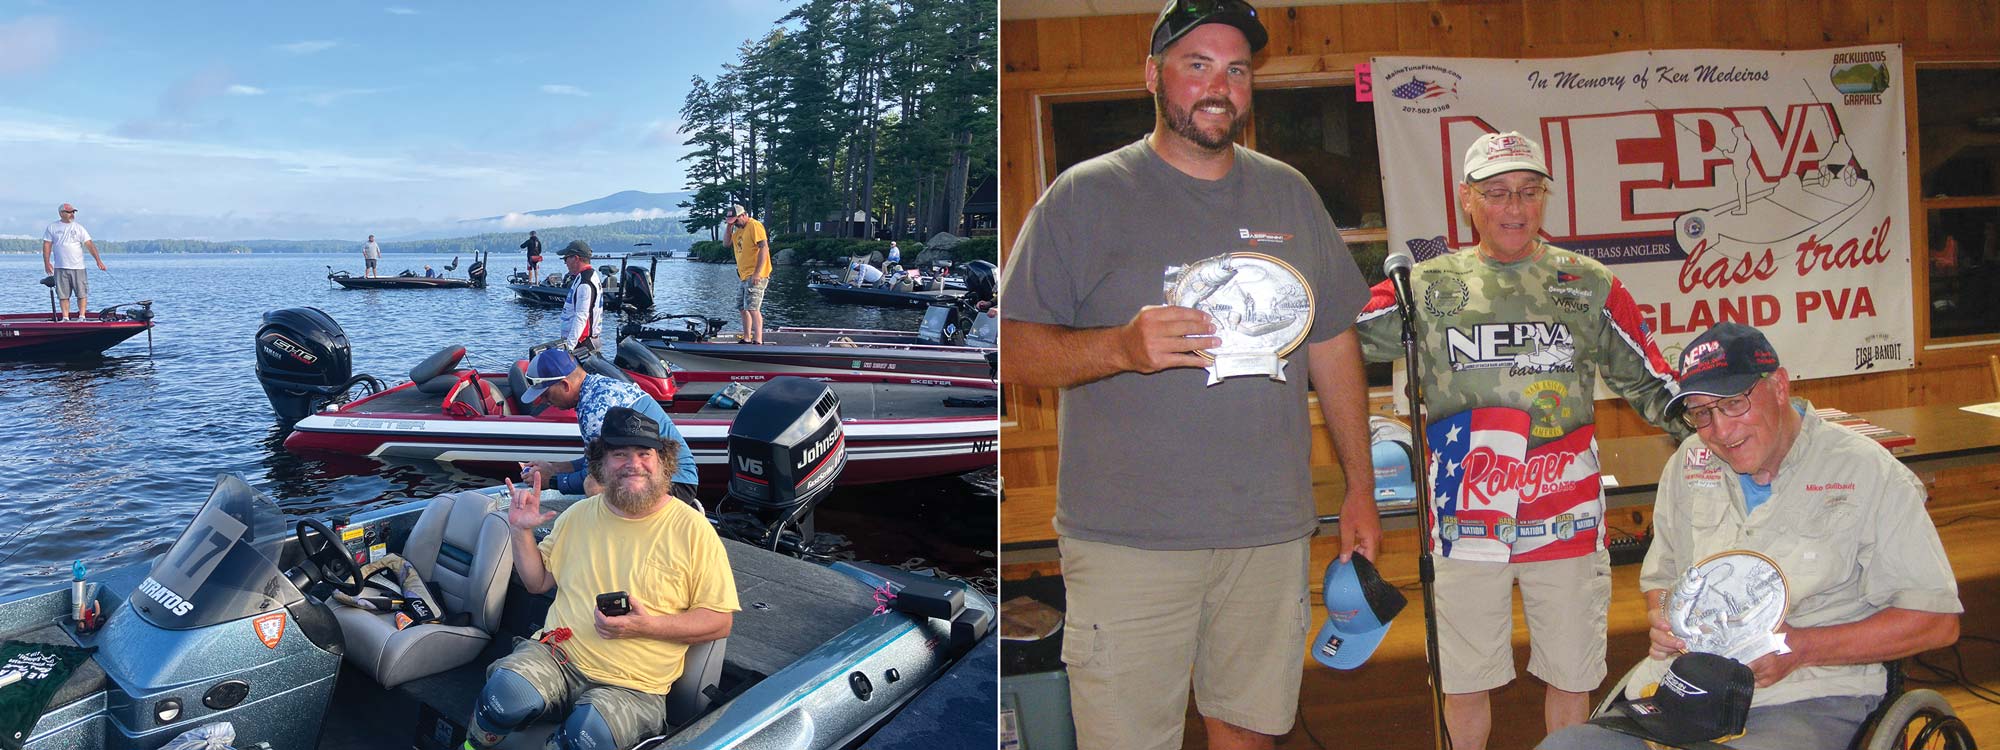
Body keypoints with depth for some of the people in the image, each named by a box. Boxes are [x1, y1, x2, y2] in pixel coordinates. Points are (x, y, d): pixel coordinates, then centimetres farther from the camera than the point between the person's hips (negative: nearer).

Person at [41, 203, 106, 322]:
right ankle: (65, 318, 7)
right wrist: (47, 263, -3)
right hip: (60, 268, 0)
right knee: (63, 295, 2)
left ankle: (82, 316, 6)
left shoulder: (78, 228, 4)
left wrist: (98, 260, -11)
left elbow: (89, 244, -2)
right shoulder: (52, 227, 6)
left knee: (82, 294, -2)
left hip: (78, 267, 0)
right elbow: (47, 245, 6)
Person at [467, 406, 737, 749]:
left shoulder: (691, 528, -3)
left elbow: (720, 621, -4)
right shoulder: (579, 515, 12)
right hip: (558, 656, 3)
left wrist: (648, 626, -17)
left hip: (635, 686, -3)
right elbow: (538, 581, 21)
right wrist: (522, 531, 4)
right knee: (506, 692, -29)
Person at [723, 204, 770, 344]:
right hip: (745, 276, 10)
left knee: (752, 308, -17)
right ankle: (746, 339, 24)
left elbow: (764, 248, -21)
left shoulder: (754, 226, -13)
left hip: (755, 276, -10)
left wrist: (757, 273, -25)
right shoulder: (739, 229, 17)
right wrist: (729, 227, 3)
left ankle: (758, 341, -21)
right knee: (743, 308, 15)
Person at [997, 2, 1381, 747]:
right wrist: (1122, 346, -24)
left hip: (1271, 532, 4)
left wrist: (1360, 488, 14)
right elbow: (1017, 348, -6)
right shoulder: (1087, 195, -1)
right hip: (1127, 540, -4)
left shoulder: (1290, 195, 12)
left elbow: (1334, 346, 16)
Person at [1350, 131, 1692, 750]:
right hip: (1466, 526, 0)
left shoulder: (1591, 285, 6)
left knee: (1570, 680, 12)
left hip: (1567, 522, 1)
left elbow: (1652, 384, 11)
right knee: (1464, 685, 10)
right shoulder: (1428, 286, 5)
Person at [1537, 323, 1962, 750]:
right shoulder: (1687, 464, 14)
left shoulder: (1867, 472, -1)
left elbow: (1937, 620, -3)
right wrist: (1662, 620, -1)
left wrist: (1800, 648, -13)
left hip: (1807, 701, -4)